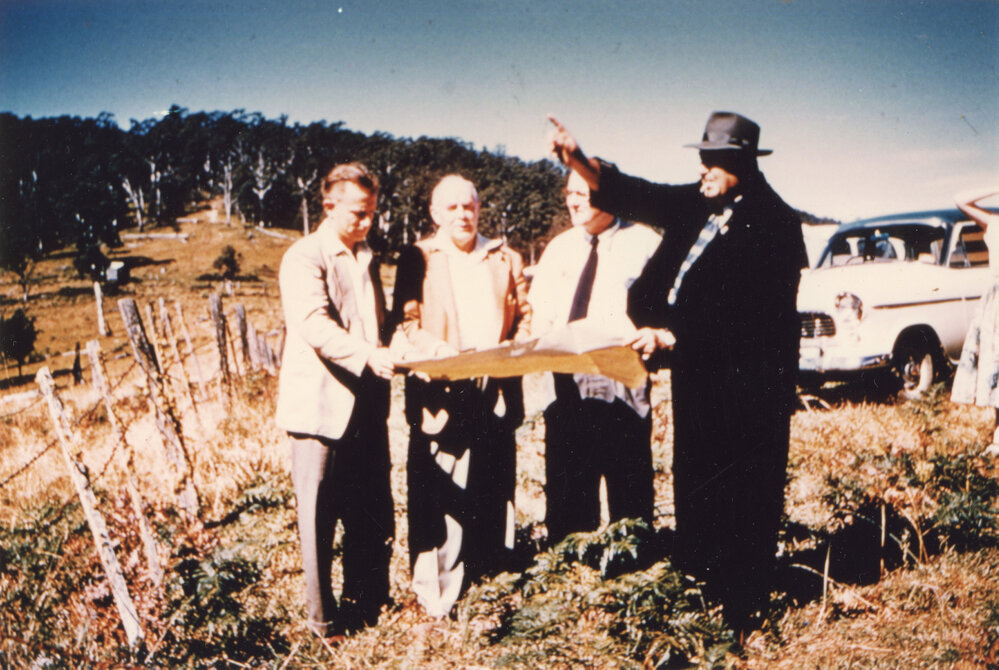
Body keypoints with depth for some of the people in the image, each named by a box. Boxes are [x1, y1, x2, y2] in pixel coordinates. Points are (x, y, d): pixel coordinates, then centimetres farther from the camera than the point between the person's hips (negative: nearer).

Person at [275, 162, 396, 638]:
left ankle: (367, 604, 27)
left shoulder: (366, 259, 18)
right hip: (320, 406, -7)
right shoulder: (303, 258, -8)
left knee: (373, 514, 12)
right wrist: (369, 356, -36)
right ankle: (324, 618, 15)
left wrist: (399, 345, 8)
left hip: (367, 406, 7)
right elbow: (315, 326, -23)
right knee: (320, 517, 2)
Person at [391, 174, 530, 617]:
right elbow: (406, 327, -3)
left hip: (496, 393, 3)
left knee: (494, 490, 6)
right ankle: (437, 596, 5)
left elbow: (525, 319, 15)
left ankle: (488, 574, 19)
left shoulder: (506, 260, 17)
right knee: (439, 494, -4)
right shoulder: (418, 260, 6)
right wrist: (444, 354, -20)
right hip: (441, 394, -3)